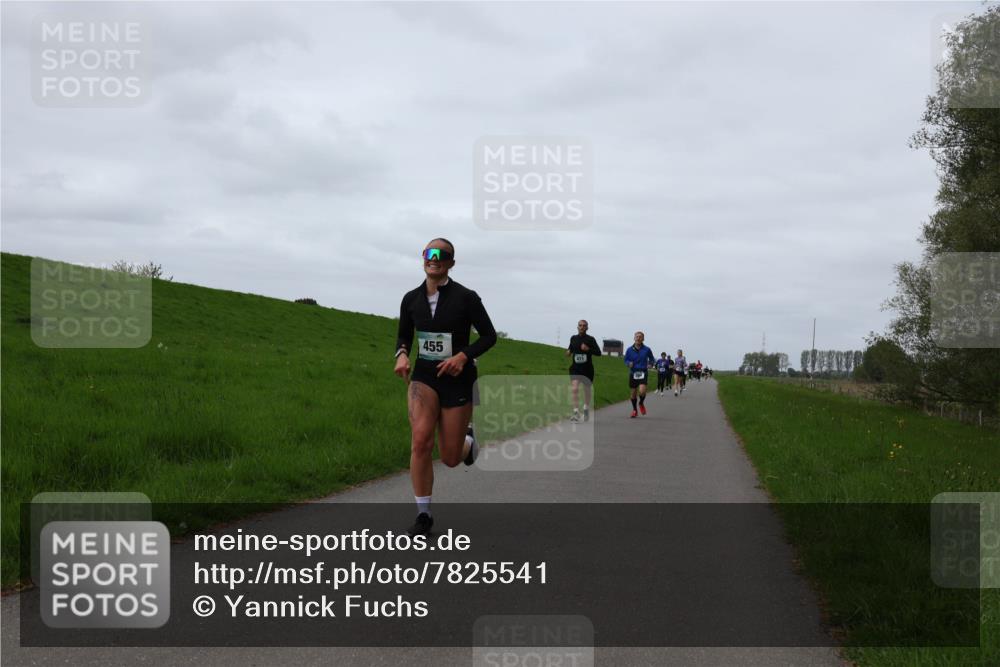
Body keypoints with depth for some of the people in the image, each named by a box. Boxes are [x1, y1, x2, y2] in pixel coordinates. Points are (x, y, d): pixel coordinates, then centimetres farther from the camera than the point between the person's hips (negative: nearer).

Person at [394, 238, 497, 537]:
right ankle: (423, 515, -10)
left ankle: (468, 440, 43)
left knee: (450, 459, 3)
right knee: (420, 441, -22)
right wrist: (402, 355, -9)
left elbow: (489, 336, -4)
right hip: (423, 377, 2)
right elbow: (404, 336, 14)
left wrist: (463, 356, -20)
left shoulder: (465, 298, -11)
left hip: (456, 378, -2)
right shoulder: (411, 299, 0)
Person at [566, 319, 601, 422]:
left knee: (587, 390, 14)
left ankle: (586, 409, 39)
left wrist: (588, 349, -21)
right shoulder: (573, 338, 5)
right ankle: (576, 413, -19)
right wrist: (568, 352, -3)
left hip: (587, 368, -1)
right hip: (575, 368, 1)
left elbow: (598, 353, -6)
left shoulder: (590, 339, -4)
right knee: (575, 389, -17)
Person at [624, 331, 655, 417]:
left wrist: (651, 364, -4)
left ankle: (641, 403, 13)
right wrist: (629, 363, -11)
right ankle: (634, 409, 29)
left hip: (643, 373, -2)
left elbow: (652, 359, 15)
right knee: (633, 392, 8)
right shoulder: (629, 350, 1)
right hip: (633, 373, 2)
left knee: (642, 391, -20)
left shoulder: (647, 350, -1)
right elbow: (626, 360, 10)